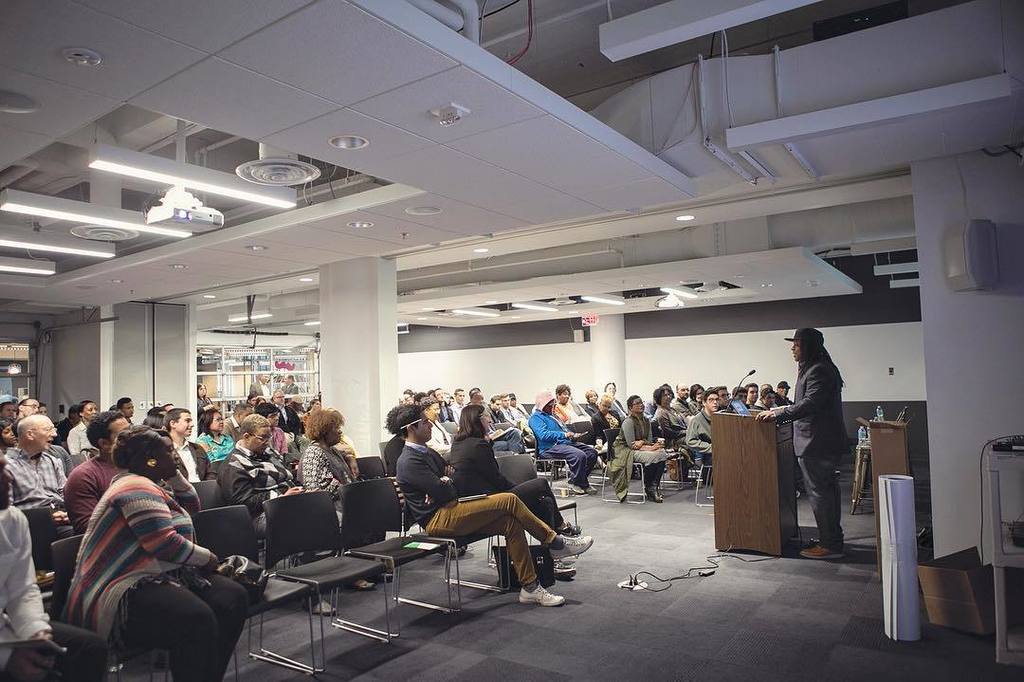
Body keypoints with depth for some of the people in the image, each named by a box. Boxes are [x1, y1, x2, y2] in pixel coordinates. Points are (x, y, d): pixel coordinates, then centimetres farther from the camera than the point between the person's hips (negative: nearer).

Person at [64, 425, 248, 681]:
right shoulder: (137, 487, -14)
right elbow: (165, 544, -22)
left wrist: (173, 473, 15)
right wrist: (208, 557, -8)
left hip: (158, 577, 10)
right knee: (198, 618, -35)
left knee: (234, 597, -9)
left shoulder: (143, 485, 19)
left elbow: (190, 505, 29)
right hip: (123, 594, -10)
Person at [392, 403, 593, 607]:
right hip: (438, 520, -9)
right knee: (508, 501, -19)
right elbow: (443, 492, -21)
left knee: (511, 523, -9)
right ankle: (555, 543, -5)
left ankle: (530, 588, -5)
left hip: (450, 511, 9)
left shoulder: (426, 452, 16)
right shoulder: (409, 461, -14)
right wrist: (449, 482, 2)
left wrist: (445, 485, -6)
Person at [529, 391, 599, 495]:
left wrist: (573, 436, 10)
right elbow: (543, 435, -19)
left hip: (564, 443, 10)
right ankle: (574, 484, -14)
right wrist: (564, 435, -22)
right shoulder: (535, 418, -3)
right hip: (550, 447, -10)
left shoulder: (550, 416, 29)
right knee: (579, 455, -30)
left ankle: (581, 481, 3)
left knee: (592, 452, -1)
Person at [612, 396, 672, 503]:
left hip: (641, 448, 7)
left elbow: (649, 440, 8)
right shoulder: (628, 422, -13)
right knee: (651, 457, -31)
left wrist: (642, 442, -15)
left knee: (662, 453, -20)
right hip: (625, 450, -7)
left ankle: (654, 486, -14)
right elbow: (631, 444, -18)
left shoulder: (646, 420, 9)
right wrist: (650, 448, -22)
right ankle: (648, 489, -12)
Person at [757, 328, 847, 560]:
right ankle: (833, 539, 28)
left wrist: (777, 413, -22)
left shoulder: (819, 371, -16)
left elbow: (810, 404, -25)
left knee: (819, 491, -5)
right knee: (827, 489, 17)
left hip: (817, 443, -11)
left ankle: (829, 545, 2)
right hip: (823, 442, 11)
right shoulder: (814, 368, 17)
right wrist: (781, 410, 20)